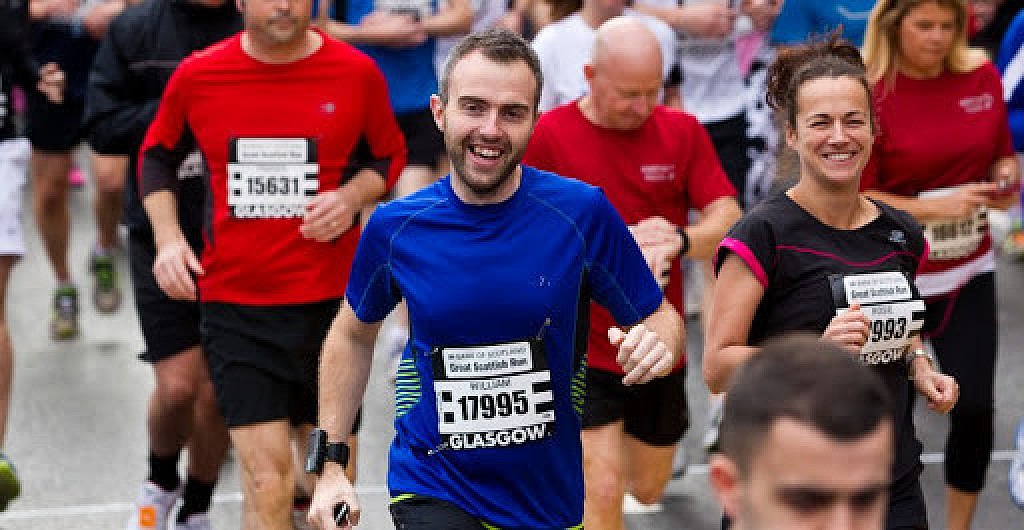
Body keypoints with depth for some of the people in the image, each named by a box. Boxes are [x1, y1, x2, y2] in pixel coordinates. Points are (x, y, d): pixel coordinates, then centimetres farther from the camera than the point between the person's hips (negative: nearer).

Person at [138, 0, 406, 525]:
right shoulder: (196, 75, -2)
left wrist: (352, 195, -9)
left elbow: (388, 156, 12)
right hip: (234, 307, -1)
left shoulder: (357, 73, -3)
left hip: (331, 302, 1)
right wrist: (168, 236, 0)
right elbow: (157, 155, 15)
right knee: (268, 485, -9)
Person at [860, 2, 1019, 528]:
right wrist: (937, 207, -22)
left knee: (975, 406, 0)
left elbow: (1002, 151, 15)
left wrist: (1007, 176, -7)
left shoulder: (983, 75, -1)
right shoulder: (869, 93, -14)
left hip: (969, 273, 4)